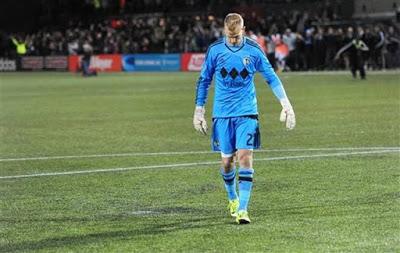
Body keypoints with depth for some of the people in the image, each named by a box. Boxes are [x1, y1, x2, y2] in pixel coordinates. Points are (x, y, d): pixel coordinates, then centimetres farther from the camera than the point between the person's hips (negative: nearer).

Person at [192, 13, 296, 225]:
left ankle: (242, 209, -12)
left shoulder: (253, 50, -4)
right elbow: (204, 80, 8)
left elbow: (271, 78, 5)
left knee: (245, 157, -13)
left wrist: (286, 104, -1)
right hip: (222, 113, 1)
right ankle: (232, 198, 33)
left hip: (247, 113, -1)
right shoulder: (215, 50, -2)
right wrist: (199, 111, 8)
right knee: (227, 160, 6)